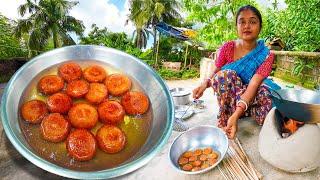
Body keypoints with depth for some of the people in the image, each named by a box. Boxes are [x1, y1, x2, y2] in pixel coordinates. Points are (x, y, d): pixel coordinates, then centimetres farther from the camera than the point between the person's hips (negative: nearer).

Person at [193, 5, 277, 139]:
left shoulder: (266, 55, -12)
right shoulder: (227, 48, -9)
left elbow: (253, 85, -26)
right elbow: (214, 74, -8)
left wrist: (236, 115, -40)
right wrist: (205, 83, -33)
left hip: (251, 100, 1)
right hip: (228, 100, 0)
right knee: (226, 74, -31)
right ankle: (224, 121, -19)